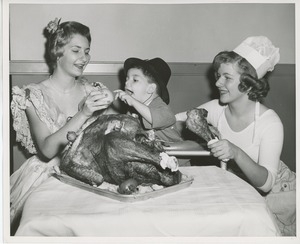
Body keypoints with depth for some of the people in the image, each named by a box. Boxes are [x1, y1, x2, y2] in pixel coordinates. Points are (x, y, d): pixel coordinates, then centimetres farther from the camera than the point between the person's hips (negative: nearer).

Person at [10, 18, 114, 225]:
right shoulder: (35, 95, -5)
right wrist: (83, 114, -26)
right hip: (49, 174, -3)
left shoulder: (91, 90, 5)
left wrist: (107, 108, -15)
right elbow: (47, 149, -18)